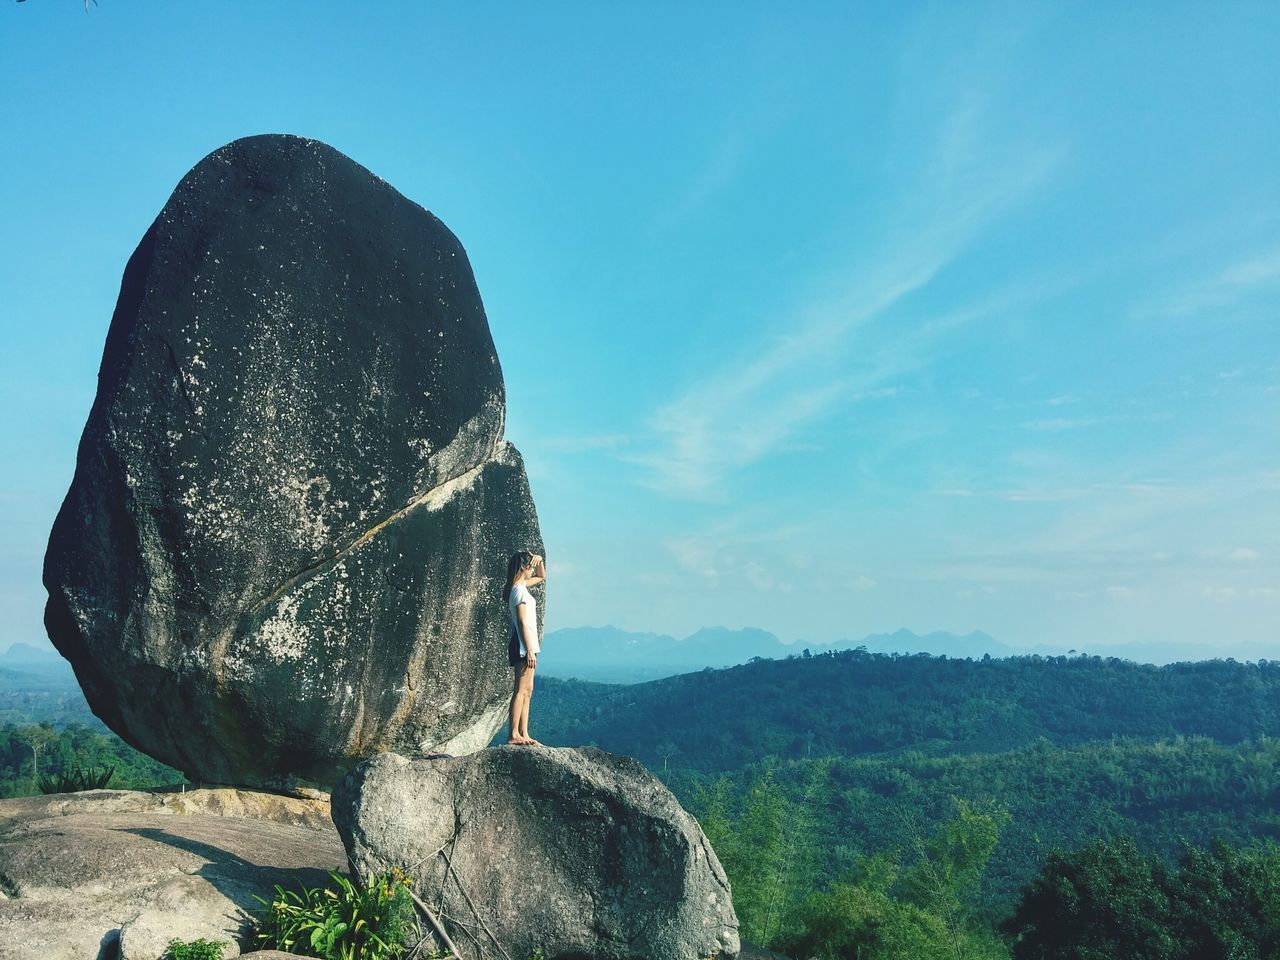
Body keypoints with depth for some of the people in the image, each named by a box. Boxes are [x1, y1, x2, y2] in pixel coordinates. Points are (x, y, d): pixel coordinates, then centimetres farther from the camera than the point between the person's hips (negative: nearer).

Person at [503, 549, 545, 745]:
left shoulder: (520, 586, 14)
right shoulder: (520, 590, -14)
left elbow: (542, 577, 32)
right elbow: (522, 622, -19)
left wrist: (539, 561, 12)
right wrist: (530, 650, -20)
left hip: (525, 645, 10)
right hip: (524, 645, -10)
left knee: (527, 691, 10)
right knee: (521, 690, -9)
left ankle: (523, 734, 11)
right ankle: (513, 735, -8)